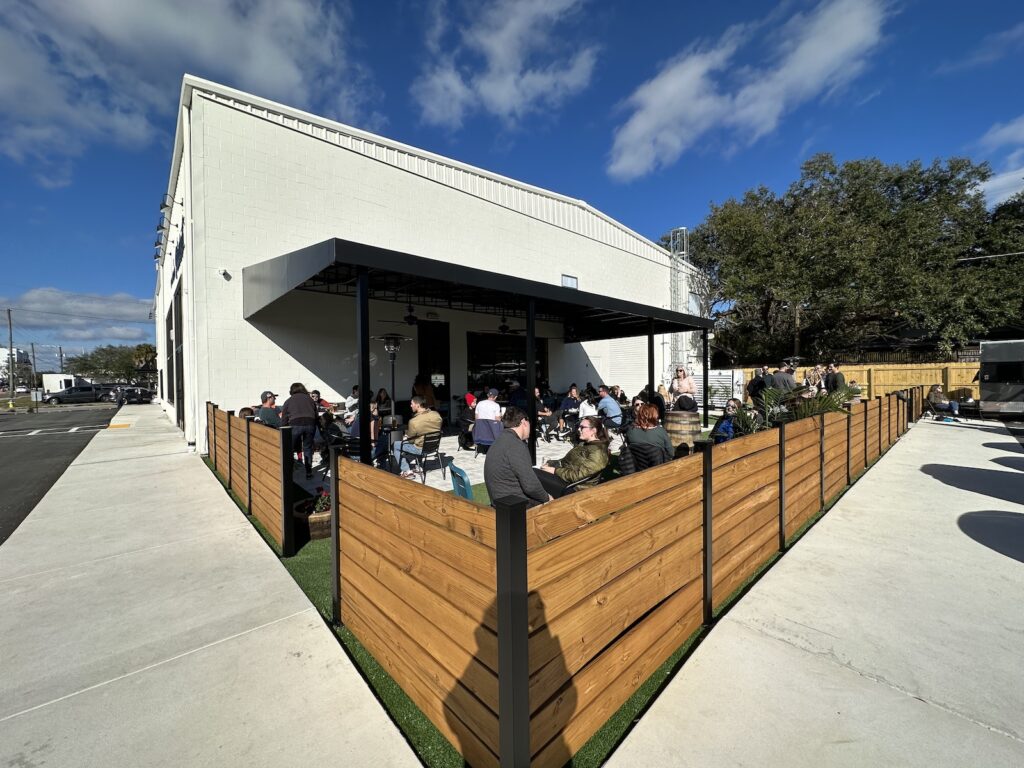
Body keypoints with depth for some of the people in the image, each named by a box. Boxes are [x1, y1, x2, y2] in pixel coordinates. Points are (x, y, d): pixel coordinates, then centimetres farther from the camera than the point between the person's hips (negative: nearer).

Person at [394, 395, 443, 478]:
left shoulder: (414, 421, -26)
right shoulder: (437, 415, -10)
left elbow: (411, 440, -12)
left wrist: (406, 433, 10)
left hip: (421, 449, -7)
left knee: (396, 445, 13)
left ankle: (407, 471, 10)